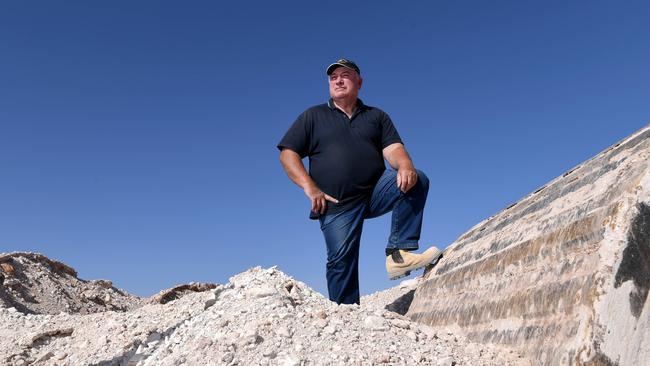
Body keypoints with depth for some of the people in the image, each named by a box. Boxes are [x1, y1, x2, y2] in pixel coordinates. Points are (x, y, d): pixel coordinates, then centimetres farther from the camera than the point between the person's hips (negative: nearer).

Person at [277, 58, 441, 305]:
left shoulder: (376, 116, 18)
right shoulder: (313, 116, 14)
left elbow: (393, 149, 2)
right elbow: (287, 154, 6)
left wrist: (405, 167, -23)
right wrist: (309, 187, -9)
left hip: (376, 192, 2)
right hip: (337, 204, -1)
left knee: (417, 181, -22)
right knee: (341, 261, -7)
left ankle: (399, 254, -24)